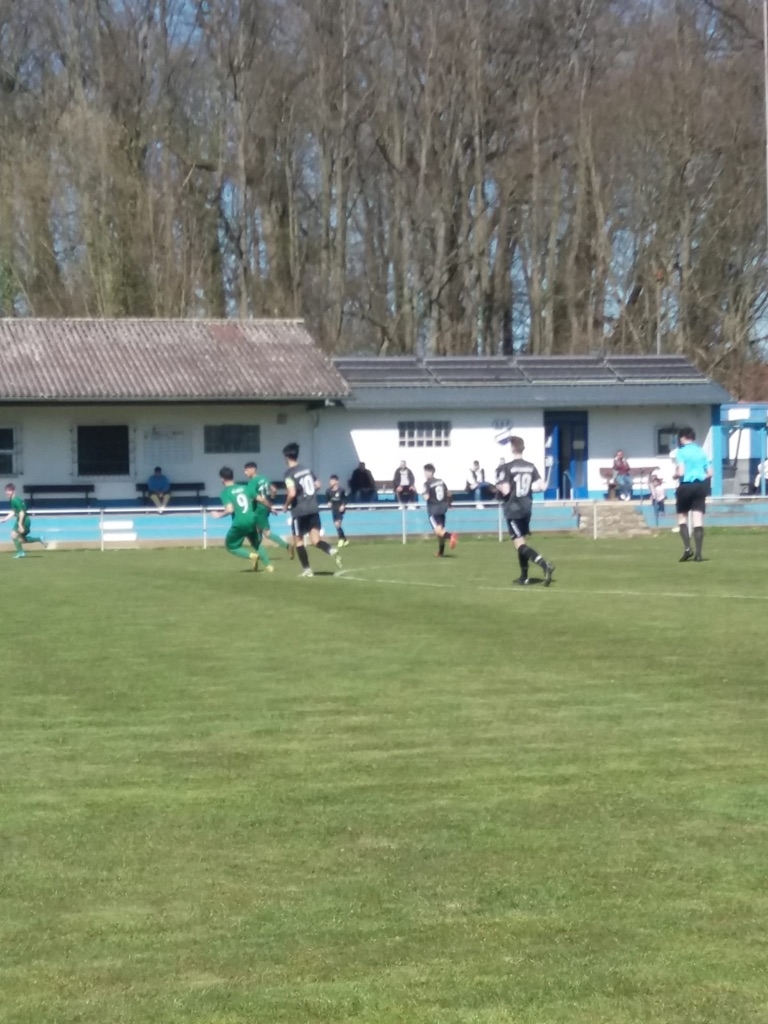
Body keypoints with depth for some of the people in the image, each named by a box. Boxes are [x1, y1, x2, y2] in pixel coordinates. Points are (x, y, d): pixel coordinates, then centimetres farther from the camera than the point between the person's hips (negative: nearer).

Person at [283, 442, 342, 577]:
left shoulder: (289, 473, -12)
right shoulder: (306, 469, 10)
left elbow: (292, 493, -21)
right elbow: (317, 485, 18)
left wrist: (286, 506, -4)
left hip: (299, 511, -6)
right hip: (313, 509, 6)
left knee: (299, 541, 11)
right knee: (315, 540, 3)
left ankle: (306, 569, 11)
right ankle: (331, 551, -26)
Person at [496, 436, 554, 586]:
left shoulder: (508, 467, -13)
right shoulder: (530, 466, 4)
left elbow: (505, 490, -19)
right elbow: (542, 486, 0)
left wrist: (499, 487, 2)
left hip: (513, 509, -7)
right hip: (527, 508, 7)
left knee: (520, 544, -7)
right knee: (522, 541, 18)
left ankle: (545, 564, -26)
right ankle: (524, 577, 21)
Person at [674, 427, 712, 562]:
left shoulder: (681, 452, -5)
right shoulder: (702, 451, 10)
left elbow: (680, 472, -14)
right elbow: (710, 473, 8)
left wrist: (675, 476, 7)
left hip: (686, 486, -4)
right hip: (700, 486, 4)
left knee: (682, 517, 11)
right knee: (698, 521, 1)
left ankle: (687, 548, -6)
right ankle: (698, 553, -4)